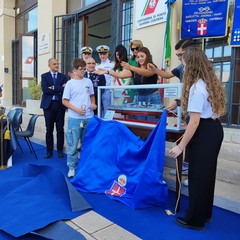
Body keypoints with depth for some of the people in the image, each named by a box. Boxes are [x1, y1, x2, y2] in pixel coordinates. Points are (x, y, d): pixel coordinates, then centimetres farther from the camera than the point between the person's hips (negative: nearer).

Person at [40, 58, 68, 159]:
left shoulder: (63, 76, 9)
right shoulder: (44, 76, 7)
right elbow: (45, 90, -9)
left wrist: (53, 88, -10)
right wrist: (59, 89, -9)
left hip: (60, 105, 0)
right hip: (48, 104, 0)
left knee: (60, 129, 4)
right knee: (49, 129, 6)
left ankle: (60, 150, 16)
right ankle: (49, 151, 17)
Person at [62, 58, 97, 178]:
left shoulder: (88, 81, 8)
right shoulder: (70, 83, -4)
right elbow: (64, 101, -4)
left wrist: (93, 104, -1)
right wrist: (76, 109, -16)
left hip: (89, 117, 4)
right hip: (75, 118, -4)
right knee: (73, 145, 2)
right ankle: (72, 167, 15)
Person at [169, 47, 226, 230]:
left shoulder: (197, 87, -20)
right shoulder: (212, 83, 10)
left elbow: (195, 122, -23)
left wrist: (181, 146, -18)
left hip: (204, 133, -10)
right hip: (215, 129, 10)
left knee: (198, 176, 4)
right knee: (207, 173, 20)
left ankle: (195, 220, 23)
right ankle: (205, 213, 39)